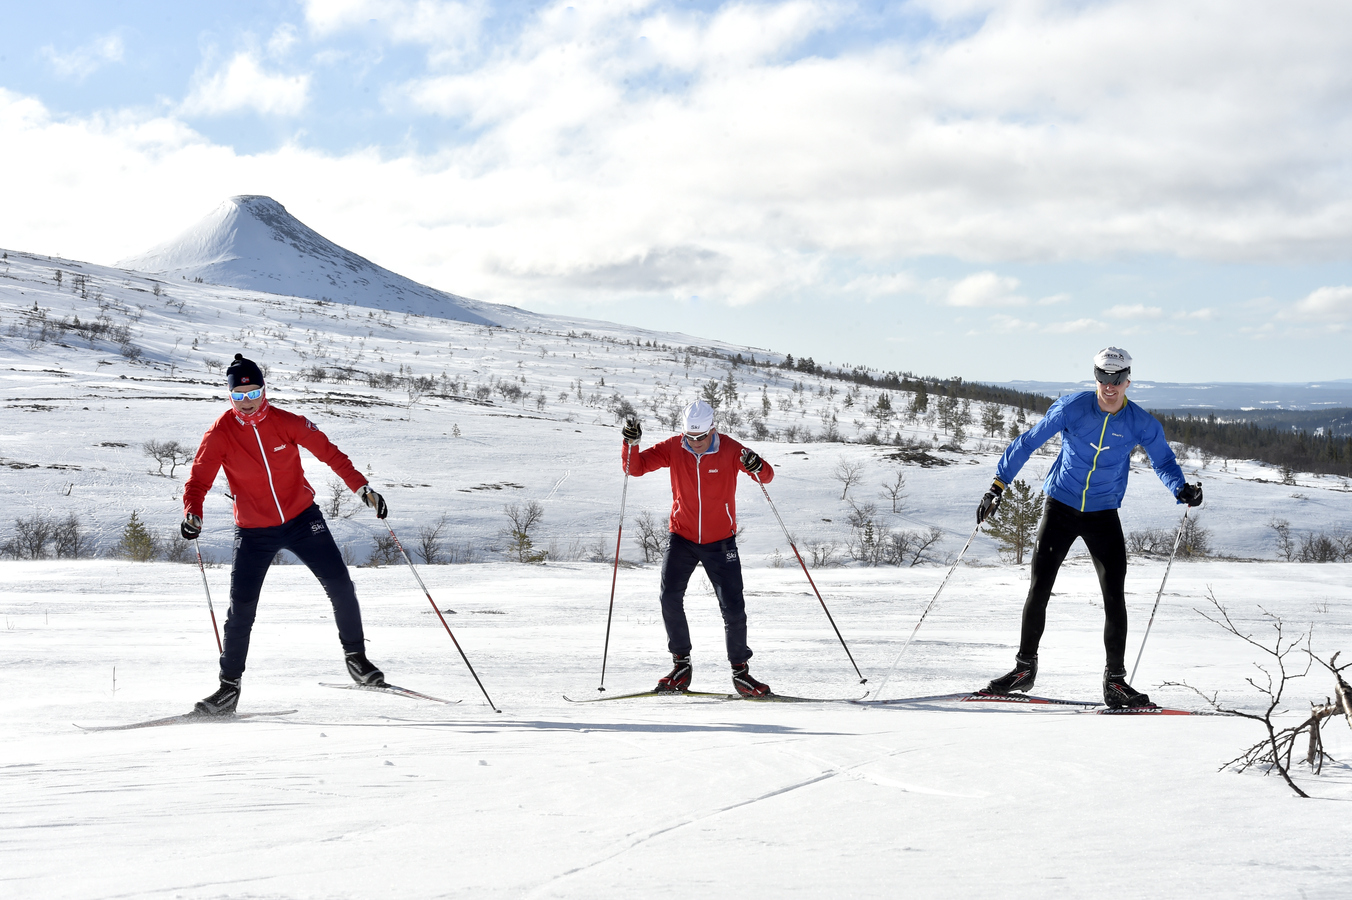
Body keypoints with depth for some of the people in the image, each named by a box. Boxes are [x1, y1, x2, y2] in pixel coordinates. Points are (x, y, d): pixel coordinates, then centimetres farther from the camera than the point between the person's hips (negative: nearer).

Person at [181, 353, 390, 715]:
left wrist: (362, 487, -10)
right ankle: (229, 686, 8)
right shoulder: (220, 433, -11)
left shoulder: (287, 423, -10)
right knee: (241, 610, -6)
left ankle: (356, 656, 14)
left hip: (302, 519, 1)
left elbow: (328, 452, -3)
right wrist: (192, 513, -31)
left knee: (340, 586, -7)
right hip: (253, 532, -1)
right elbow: (200, 478, -12)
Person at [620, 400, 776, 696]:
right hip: (682, 538, 1)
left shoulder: (729, 450, -10)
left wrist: (757, 468, -34)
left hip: (720, 542, -1)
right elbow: (636, 467, -5)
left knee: (733, 608, -4)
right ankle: (681, 665, -2)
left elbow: (766, 476, -11)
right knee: (670, 597, -16)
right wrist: (631, 444, -25)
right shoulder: (673, 448, -6)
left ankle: (740, 671, 12)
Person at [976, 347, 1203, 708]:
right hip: (1061, 506, -1)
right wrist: (998, 486, -10)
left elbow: (1164, 461, 4)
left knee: (1115, 596, -6)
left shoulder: (1142, 424, -8)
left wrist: (1182, 489, -18)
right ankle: (1025, 667, 11)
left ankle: (1115, 681, 3)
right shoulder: (1072, 408, -12)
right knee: (1039, 587, -3)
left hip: (1103, 514, 1)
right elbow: (1028, 442, -6)